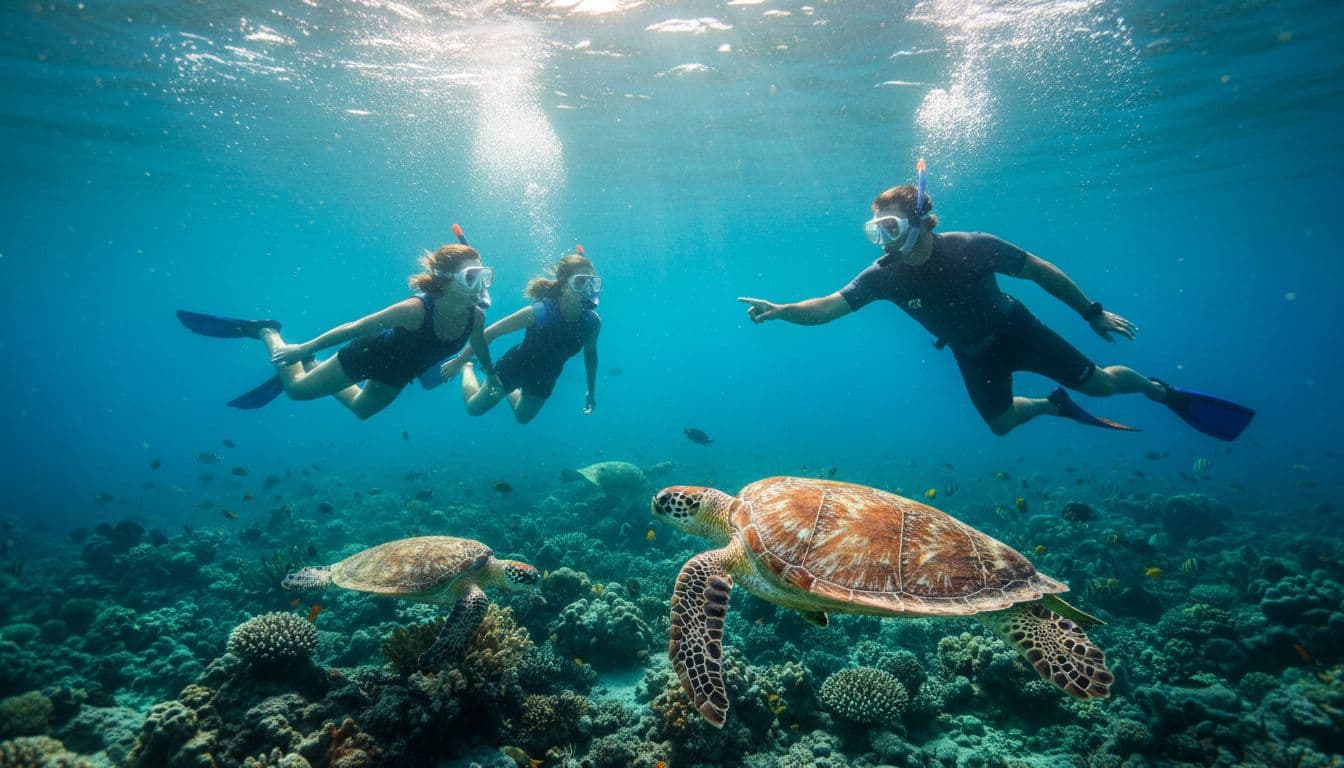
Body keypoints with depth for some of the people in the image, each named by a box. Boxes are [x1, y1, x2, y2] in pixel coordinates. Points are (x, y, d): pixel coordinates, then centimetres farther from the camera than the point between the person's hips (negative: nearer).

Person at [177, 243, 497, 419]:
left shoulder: (476, 316, -26)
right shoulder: (416, 308, -41)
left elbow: (485, 359, -3)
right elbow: (356, 327, -30)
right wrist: (303, 348, -21)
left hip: (397, 372, 6)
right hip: (369, 353, -6)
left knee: (360, 408, 32)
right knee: (298, 389, 13)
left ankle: (308, 365, 52)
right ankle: (264, 331, 34)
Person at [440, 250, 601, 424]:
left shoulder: (592, 322, -26)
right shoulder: (540, 312, -37)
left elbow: (590, 353, -3)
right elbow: (490, 333, -26)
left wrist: (591, 391, 7)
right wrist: (458, 361, -19)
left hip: (544, 379, 4)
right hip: (516, 366, -4)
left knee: (523, 417, 29)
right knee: (474, 408, 18)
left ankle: (508, 389, 56)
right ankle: (467, 368, 43)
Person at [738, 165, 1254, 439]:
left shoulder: (973, 247, -30)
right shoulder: (884, 275, -24)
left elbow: (1041, 271, -17)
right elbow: (831, 305, -31)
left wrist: (1093, 313, -11)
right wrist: (779, 310, -48)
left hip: (1016, 330, -3)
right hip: (972, 355, 3)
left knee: (1098, 383, 0)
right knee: (1000, 423, 8)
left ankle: (1162, 391, 32)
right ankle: (1055, 405, 38)